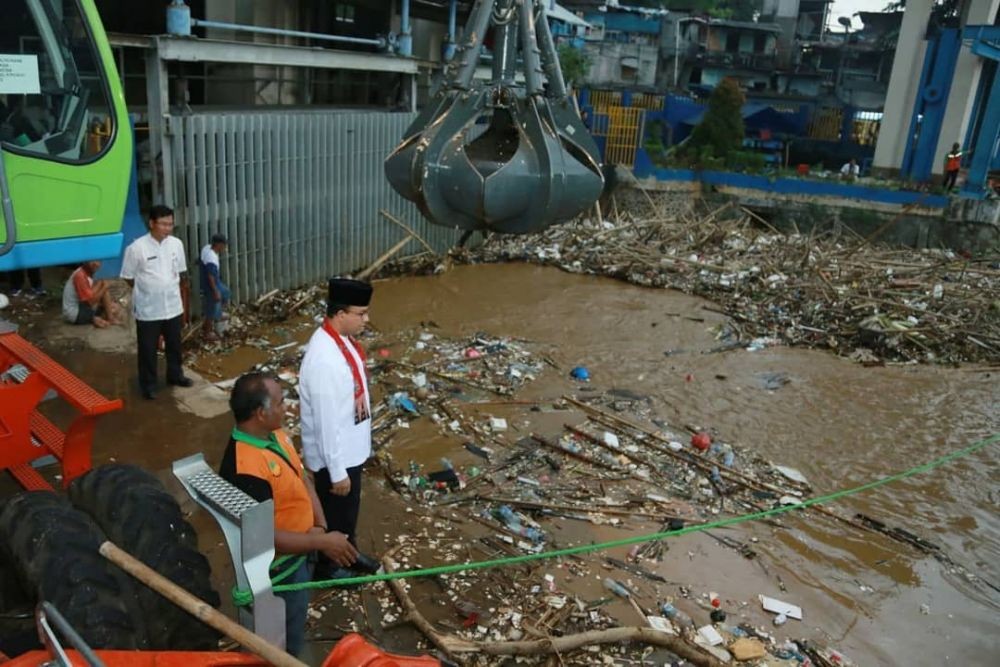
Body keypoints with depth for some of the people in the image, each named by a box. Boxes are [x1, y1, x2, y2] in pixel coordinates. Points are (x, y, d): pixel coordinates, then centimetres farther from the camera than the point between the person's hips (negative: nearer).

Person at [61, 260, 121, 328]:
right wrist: (105, 287, -15)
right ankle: (110, 319, -10)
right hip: (75, 314, -10)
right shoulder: (80, 275, -22)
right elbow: (90, 301, -24)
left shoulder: (88, 273, 7)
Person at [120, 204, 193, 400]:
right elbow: (128, 277, -6)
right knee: (148, 349, 8)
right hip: (148, 309, -4)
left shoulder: (176, 244, -3)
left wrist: (169, 288, 8)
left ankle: (175, 375, 39)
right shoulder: (136, 248, -17)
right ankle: (148, 384, 23)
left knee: (174, 344, 19)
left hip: (173, 306, 4)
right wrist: (148, 290, 2)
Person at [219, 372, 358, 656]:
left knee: (293, 626, 32)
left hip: (297, 553, 8)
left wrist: (320, 524, -10)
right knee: (287, 643, 16)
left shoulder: (275, 434, -6)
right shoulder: (246, 470, -35)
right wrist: (321, 542, -27)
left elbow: (302, 478, 3)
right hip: (279, 569, -8)